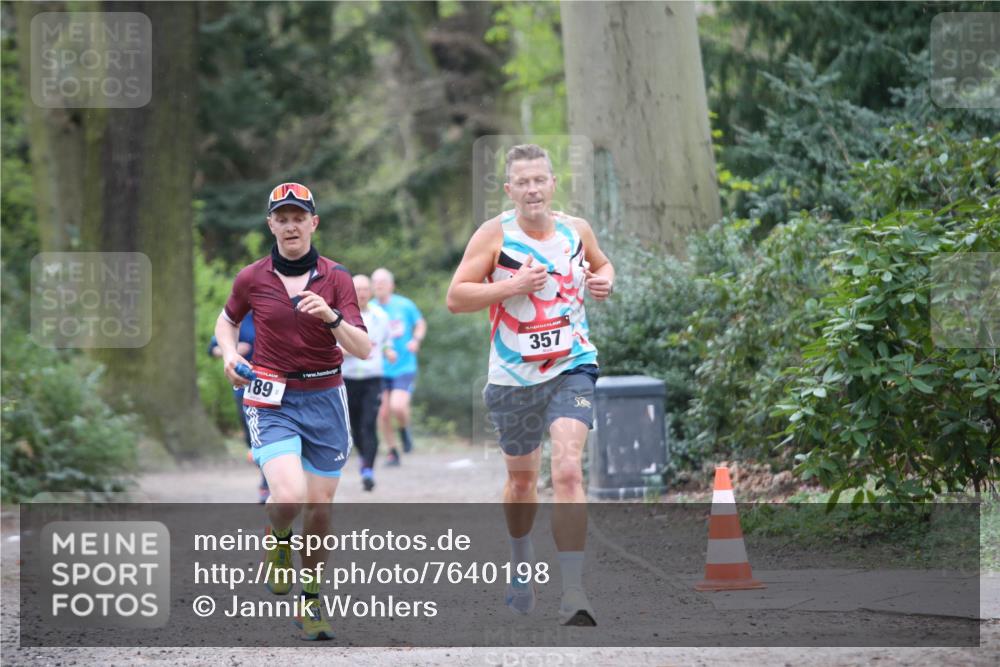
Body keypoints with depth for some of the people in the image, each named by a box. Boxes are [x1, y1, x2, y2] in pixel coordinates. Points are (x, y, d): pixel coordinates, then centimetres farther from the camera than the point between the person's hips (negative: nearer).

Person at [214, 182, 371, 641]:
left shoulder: (335, 277, -2)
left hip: (325, 399, 1)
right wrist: (229, 354, 0)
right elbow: (227, 319, 20)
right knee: (290, 496, -22)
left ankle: (311, 602, 20)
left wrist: (331, 317, -26)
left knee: (320, 506, 3)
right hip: (272, 400, -1)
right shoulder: (252, 279, -1)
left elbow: (363, 349, -9)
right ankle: (276, 537, 14)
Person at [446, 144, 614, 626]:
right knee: (522, 479, 16)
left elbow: (601, 264, 23)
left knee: (568, 470, -19)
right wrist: (511, 286, -21)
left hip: (571, 368, 0)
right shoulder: (494, 234, -7)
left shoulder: (576, 230, 2)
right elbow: (455, 297, -9)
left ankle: (573, 594, -22)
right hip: (514, 375, 0)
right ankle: (521, 566, 45)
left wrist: (604, 281, 0)